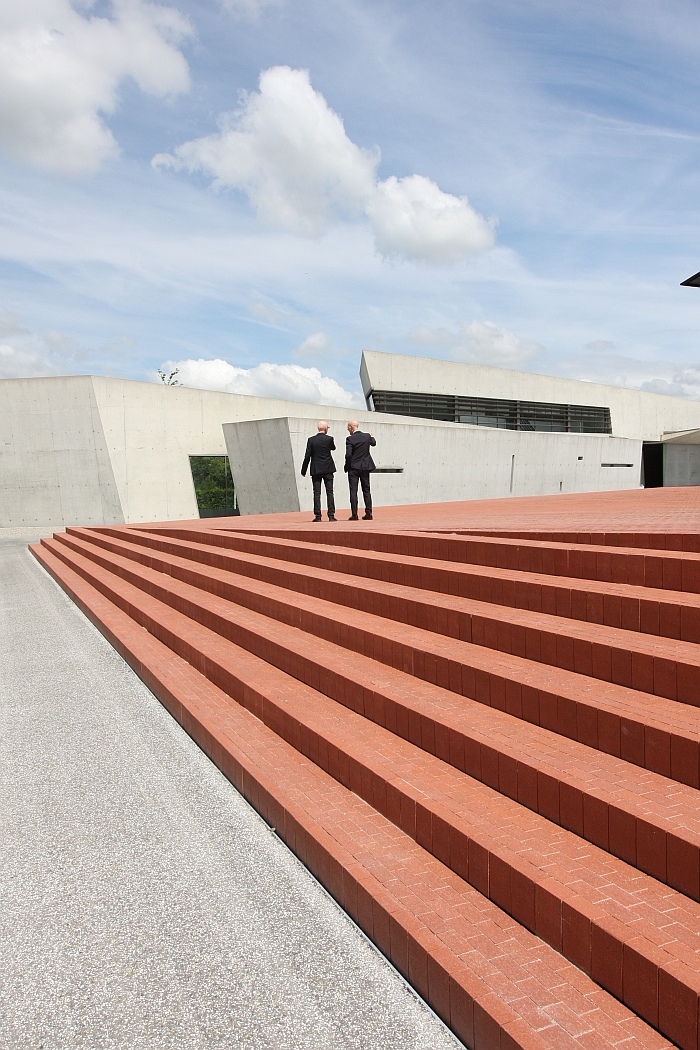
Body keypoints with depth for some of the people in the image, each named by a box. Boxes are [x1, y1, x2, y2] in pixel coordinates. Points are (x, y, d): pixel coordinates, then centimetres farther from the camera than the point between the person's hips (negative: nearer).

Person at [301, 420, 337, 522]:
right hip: (328, 469, 0)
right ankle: (331, 515, 0)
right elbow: (333, 448, 16)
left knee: (317, 493, 2)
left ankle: (318, 516, 0)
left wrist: (303, 470, 4)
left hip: (316, 470, 0)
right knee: (329, 492, 3)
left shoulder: (311, 440, -4)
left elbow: (307, 456, -3)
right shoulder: (329, 439, -5)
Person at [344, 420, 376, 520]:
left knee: (353, 491, -1)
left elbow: (348, 455, -18)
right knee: (366, 490, 11)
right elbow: (373, 443, 22)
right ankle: (368, 514, 10)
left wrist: (347, 466, -3)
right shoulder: (367, 436, 0)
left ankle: (354, 515, -4)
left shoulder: (350, 439, -13)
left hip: (353, 468, -4)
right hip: (365, 467, 4)